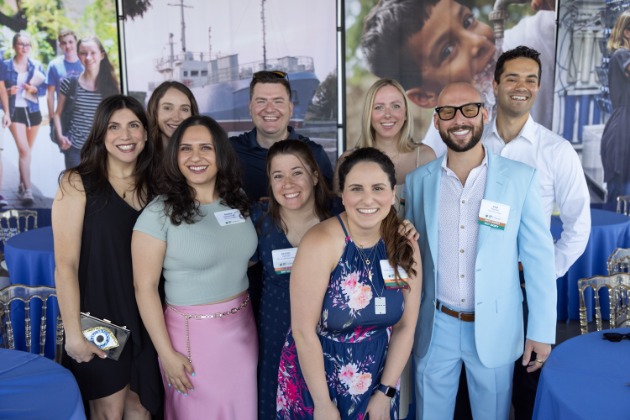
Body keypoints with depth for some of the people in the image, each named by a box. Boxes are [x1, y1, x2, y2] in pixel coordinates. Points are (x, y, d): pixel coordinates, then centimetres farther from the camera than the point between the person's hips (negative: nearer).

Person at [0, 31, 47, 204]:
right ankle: (27, 190, -13)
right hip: (15, 111, -3)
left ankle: (22, 184, 28)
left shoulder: (37, 65, 5)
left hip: (33, 111, 3)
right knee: (23, 150, -13)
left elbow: (44, 89, 4)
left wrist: (34, 89, -16)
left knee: (27, 150, 12)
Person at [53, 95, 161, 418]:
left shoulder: (153, 185, 4)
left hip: (143, 317, 4)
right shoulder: (78, 183, -10)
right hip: (98, 316, -4)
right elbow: (65, 264, -12)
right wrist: (73, 332, -14)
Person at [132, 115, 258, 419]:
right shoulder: (159, 213, -13)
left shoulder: (239, 202, 2)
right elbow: (145, 287, -12)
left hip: (243, 326, 5)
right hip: (194, 331, -4)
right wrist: (167, 353, -13)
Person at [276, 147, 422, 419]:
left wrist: (385, 392, -2)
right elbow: (303, 330, -20)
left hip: (378, 382, 4)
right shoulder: (320, 243, -21)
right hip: (316, 380, -4)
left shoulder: (406, 247, -7)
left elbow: (406, 326, -2)